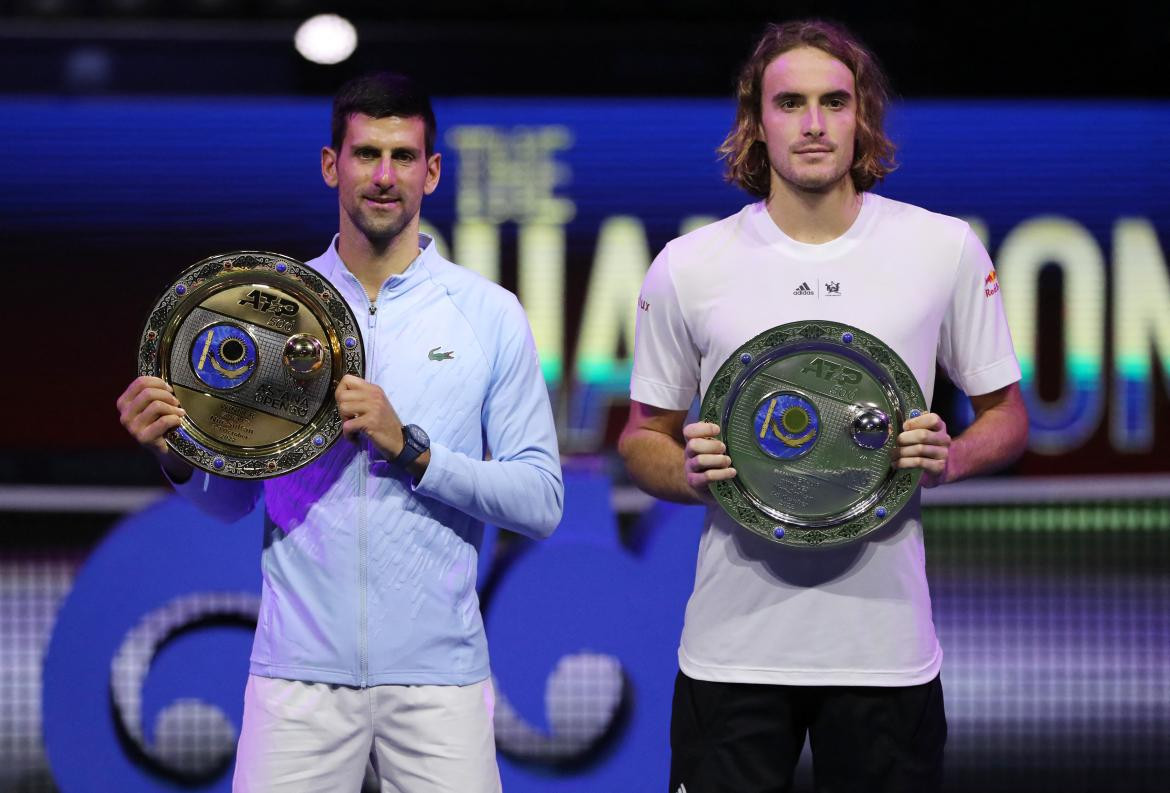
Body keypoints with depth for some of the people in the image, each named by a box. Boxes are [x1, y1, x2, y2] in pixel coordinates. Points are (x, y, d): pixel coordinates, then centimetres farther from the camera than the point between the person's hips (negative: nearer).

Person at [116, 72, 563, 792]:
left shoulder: (490, 314, 2)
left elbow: (540, 501, -3)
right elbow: (234, 499, 9)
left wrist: (410, 449, -15)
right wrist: (177, 457, -12)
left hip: (437, 675, -1)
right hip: (300, 670, 1)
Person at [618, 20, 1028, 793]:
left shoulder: (947, 251, 2)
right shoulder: (687, 267, 2)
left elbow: (1006, 415, 11)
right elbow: (644, 438, 11)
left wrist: (952, 459, -10)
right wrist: (689, 474, -11)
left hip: (886, 643, 0)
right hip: (733, 647, 0)